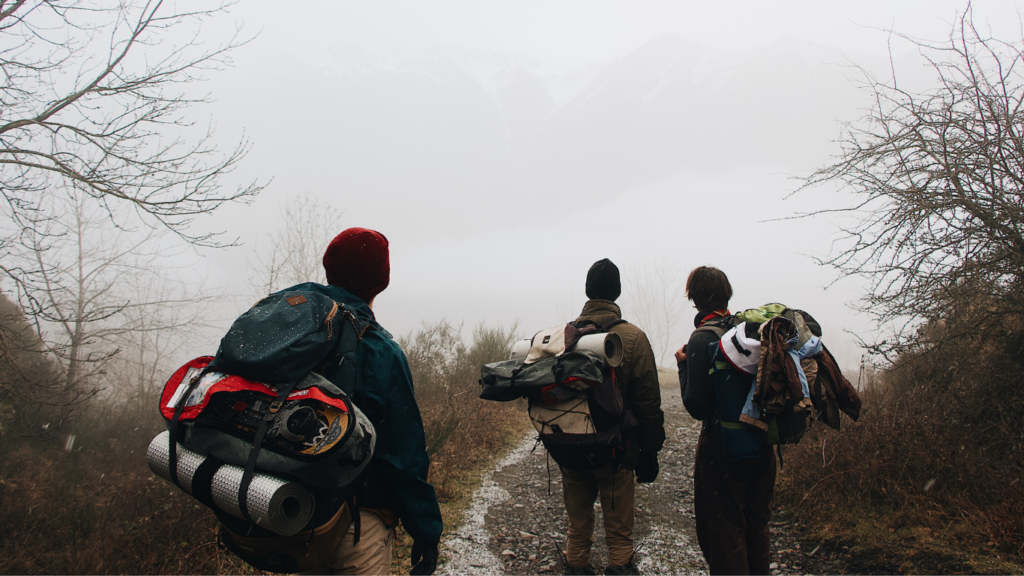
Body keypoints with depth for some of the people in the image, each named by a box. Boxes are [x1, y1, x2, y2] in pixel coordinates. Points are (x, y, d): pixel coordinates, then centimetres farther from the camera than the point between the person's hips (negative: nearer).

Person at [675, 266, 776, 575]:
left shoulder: (702, 339, -18)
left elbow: (697, 407, -19)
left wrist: (683, 364, -9)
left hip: (722, 447, -6)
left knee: (723, 530, 8)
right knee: (756, 524, 22)